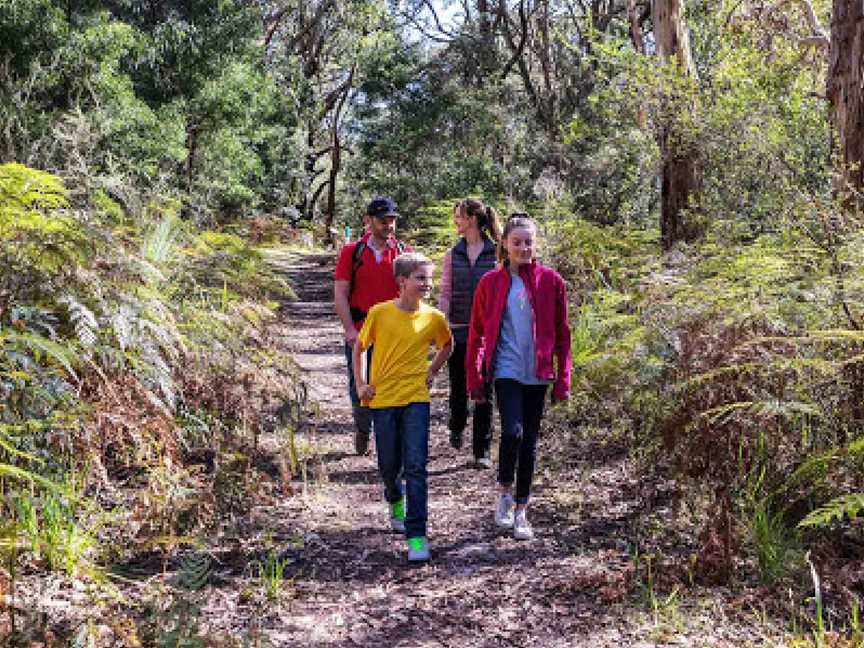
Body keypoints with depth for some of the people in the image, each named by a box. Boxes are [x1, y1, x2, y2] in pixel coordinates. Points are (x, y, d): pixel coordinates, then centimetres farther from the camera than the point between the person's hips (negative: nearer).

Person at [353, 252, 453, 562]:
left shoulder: (434, 318, -3)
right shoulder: (380, 313, -7)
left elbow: (447, 345, 18)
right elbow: (359, 347, 7)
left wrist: (431, 371, 8)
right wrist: (360, 384, 3)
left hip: (416, 399, 0)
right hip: (382, 399, 0)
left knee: (416, 467, -9)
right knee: (389, 465, 13)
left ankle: (416, 536, -4)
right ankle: (396, 501, 46)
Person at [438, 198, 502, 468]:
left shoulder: (496, 253, -2)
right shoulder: (453, 254, 6)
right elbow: (444, 293, 7)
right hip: (458, 331, 2)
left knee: (484, 391, 0)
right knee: (458, 387, 10)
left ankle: (482, 450, 8)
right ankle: (456, 428, 39)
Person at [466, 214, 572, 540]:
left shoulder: (550, 281, 1)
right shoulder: (490, 282, 0)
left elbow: (561, 333, 5)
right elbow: (477, 333, 5)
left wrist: (563, 378, 3)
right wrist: (474, 378, 4)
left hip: (537, 373, 2)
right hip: (506, 369, -2)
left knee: (530, 441, 8)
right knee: (512, 431, -19)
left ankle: (521, 510, 22)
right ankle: (505, 492, 8)